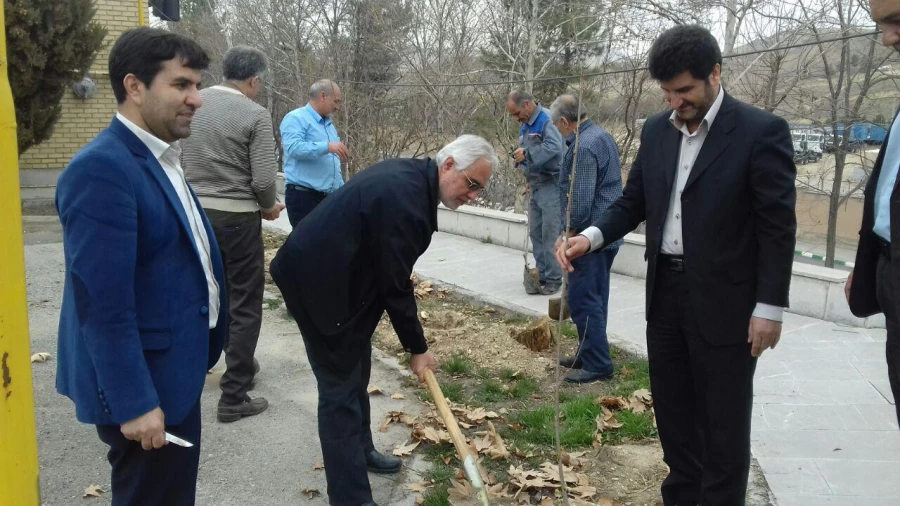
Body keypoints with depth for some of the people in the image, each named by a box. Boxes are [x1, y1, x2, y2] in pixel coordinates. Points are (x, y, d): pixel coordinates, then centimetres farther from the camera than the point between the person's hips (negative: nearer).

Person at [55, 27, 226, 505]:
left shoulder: (160, 158, 8)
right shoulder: (101, 169, -22)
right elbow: (104, 302, -25)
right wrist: (134, 401, -23)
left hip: (171, 371, 10)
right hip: (140, 383, -9)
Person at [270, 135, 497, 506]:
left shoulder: (409, 176, 4)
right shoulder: (405, 198, -27)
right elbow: (396, 284, -20)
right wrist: (417, 348, -9)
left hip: (339, 274, 10)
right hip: (316, 281, -10)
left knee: (356, 369, 21)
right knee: (340, 385, -6)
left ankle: (360, 450, 40)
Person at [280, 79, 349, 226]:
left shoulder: (329, 124, 21)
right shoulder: (296, 118, -5)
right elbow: (293, 147, -23)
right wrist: (327, 147, -31)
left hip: (329, 197, 8)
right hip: (303, 196, -8)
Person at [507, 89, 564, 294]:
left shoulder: (547, 120, -14)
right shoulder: (525, 126, 15)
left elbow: (554, 147, -29)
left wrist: (527, 153, -28)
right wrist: (520, 158, 6)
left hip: (551, 185, -9)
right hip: (535, 186, 9)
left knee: (550, 233, -7)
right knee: (535, 232, 11)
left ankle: (554, 279, 0)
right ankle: (542, 275, 20)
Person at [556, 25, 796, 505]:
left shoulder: (761, 131, -12)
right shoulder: (656, 130, 5)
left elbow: (778, 226, -11)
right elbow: (633, 202, 10)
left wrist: (770, 307, -13)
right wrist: (591, 237, -9)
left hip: (724, 303, -6)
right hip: (665, 293, 6)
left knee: (723, 421, 7)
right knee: (673, 411, 17)